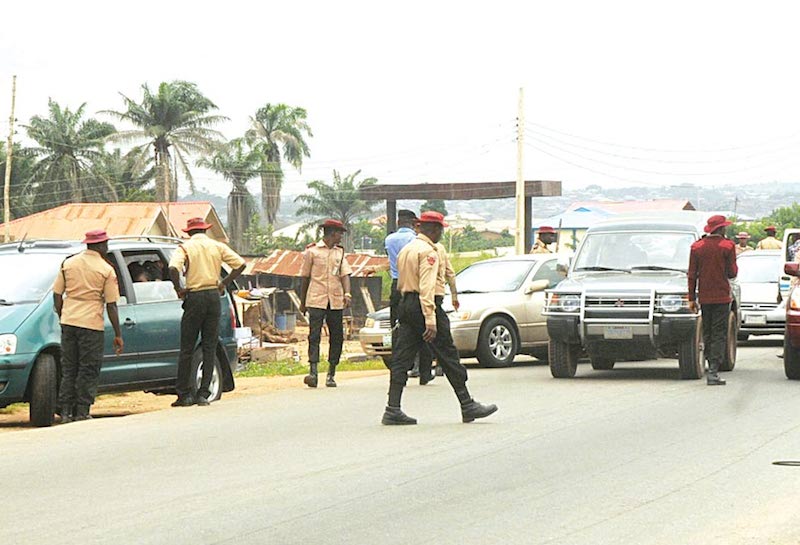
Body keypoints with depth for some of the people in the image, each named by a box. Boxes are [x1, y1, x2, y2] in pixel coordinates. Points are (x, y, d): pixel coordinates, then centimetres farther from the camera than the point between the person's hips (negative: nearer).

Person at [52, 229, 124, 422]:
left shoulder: (68, 264, 8)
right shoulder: (106, 270, -4)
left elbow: (57, 295, 10)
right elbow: (111, 306, -4)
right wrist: (118, 335, 2)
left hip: (68, 321, 4)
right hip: (91, 323, -4)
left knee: (68, 369, 12)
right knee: (88, 370, 3)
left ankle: (65, 411, 10)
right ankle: (81, 412, 1)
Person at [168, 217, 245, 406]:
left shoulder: (186, 247, -1)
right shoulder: (218, 246, 9)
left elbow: (173, 268, -19)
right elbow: (240, 263, 1)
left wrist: (179, 289, -6)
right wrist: (224, 283, 7)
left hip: (194, 297, -3)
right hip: (214, 297, 3)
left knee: (187, 348, 3)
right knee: (210, 347, 6)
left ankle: (184, 394, 4)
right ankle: (203, 394, 3)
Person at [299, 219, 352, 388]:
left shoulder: (339, 252, 16)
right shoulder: (312, 251, 4)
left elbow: (345, 274, 6)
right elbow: (305, 277, 9)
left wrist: (347, 294, -12)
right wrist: (302, 302, 11)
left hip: (336, 301, 4)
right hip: (316, 300, -4)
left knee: (337, 336, 3)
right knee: (314, 336, -13)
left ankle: (331, 374, 10)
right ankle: (313, 372, -20)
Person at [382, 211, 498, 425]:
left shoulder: (405, 250, 17)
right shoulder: (428, 251, -12)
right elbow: (427, 287, -21)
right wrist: (431, 321, -26)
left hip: (405, 303, 9)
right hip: (424, 305, -9)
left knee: (402, 358, 3)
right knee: (448, 355, 0)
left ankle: (393, 410, -5)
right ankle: (467, 405, 6)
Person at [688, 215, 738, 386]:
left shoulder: (696, 247, 4)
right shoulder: (727, 246, -7)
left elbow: (692, 274, 4)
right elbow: (732, 273, -6)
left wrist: (692, 298, 8)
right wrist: (734, 266, 16)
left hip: (704, 297, 4)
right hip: (721, 297, -4)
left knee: (707, 334, 14)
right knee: (719, 335, -4)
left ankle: (711, 368, 16)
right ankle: (713, 371, -12)